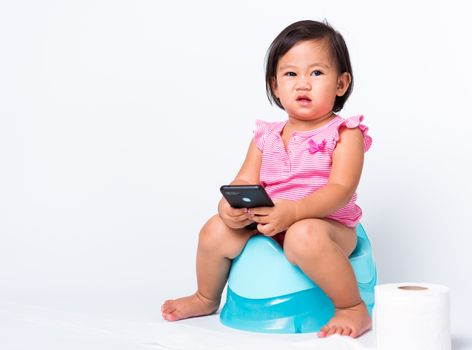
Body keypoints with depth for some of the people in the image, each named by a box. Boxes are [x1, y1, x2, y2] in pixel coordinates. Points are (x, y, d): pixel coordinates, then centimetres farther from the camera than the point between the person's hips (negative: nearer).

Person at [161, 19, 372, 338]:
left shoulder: (345, 134, -6)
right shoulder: (266, 137, 10)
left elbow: (340, 189, -19)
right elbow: (245, 181, 5)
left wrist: (293, 211, -34)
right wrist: (230, 206, -20)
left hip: (328, 225, -6)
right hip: (269, 227, 6)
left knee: (304, 235, -38)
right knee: (216, 230, -9)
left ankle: (353, 309, -20)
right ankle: (206, 299, 20)